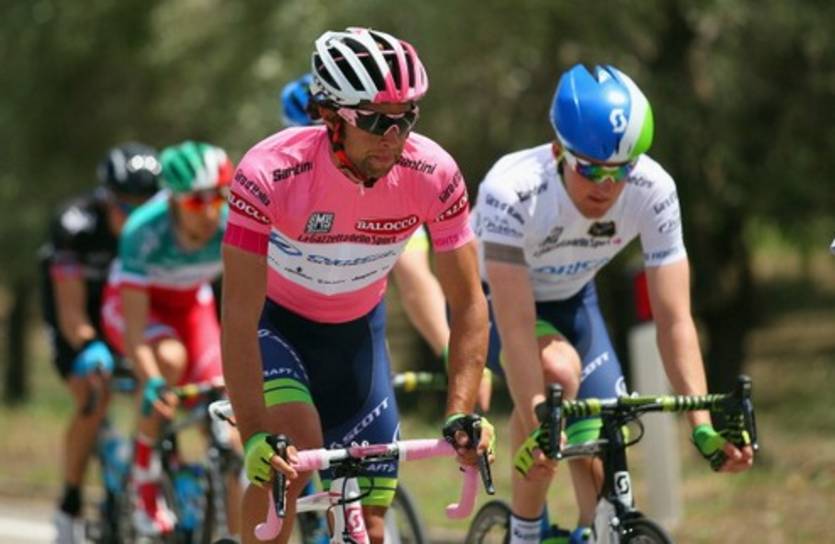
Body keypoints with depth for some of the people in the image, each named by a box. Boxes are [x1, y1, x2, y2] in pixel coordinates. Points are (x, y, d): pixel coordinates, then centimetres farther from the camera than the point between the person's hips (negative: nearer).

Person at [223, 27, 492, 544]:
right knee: (295, 446, -32)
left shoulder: (433, 175, -25)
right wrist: (256, 437, -44)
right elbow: (239, 317, -34)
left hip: (357, 330, 3)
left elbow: (468, 303, -17)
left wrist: (462, 413, -30)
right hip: (276, 323, -3)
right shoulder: (270, 174, -34)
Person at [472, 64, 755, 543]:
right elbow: (516, 325, -41)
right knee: (557, 369, -34)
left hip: (570, 299, 4)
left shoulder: (653, 191, -27)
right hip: (491, 299, -4)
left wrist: (703, 426, -36)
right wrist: (538, 428, -50)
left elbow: (675, 320, -26)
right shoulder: (512, 191, -38)